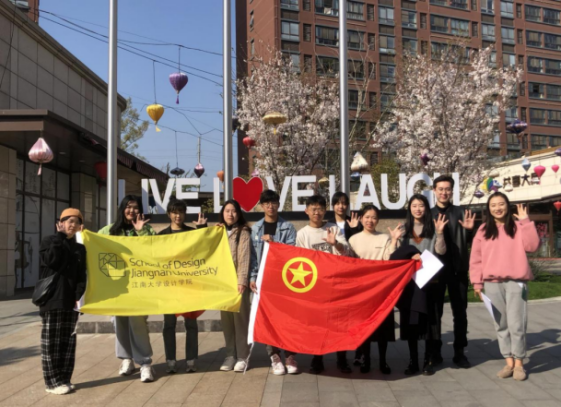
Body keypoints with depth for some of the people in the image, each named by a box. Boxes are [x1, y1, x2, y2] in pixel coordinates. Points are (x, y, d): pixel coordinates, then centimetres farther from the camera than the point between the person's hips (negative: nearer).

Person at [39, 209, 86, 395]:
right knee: (51, 340, -2)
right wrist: (60, 236, -12)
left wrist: (79, 296, -6)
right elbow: (51, 261, -17)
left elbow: (81, 275, 9)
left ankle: (64, 379, 12)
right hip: (52, 298, -4)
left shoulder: (80, 248, 14)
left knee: (68, 340, 5)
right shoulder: (49, 241, 4)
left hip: (70, 300, 4)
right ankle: (52, 381, 3)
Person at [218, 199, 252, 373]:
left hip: (237, 281, -4)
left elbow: (244, 258, -10)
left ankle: (242, 356, 6)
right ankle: (230, 355, 15)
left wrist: (242, 280, -18)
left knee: (240, 318, -2)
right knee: (226, 318, 7)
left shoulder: (243, 233, -2)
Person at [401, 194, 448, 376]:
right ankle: (412, 360, 12)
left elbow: (441, 251, -4)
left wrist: (440, 233, -16)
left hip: (429, 278, -2)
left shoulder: (432, 227, 5)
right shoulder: (405, 228, 10)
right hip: (409, 278, 2)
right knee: (410, 320, 3)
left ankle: (429, 361, 11)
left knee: (429, 319, 2)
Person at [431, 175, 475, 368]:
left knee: (460, 312, 6)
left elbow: (467, 242, 4)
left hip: (458, 268, 0)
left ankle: (459, 352, 14)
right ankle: (435, 350, 18)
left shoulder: (461, 213, 5)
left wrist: (469, 230, -16)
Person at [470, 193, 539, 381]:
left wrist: (525, 222, -11)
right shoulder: (483, 230, 8)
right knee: (501, 325, 6)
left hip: (516, 282, -2)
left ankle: (519, 363, 9)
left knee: (517, 324, -4)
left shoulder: (518, 227, 6)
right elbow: (476, 258, 7)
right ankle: (509, 362, 14)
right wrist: (477, 282, 2)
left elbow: (532, 246, -9)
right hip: (492, 283, 2)